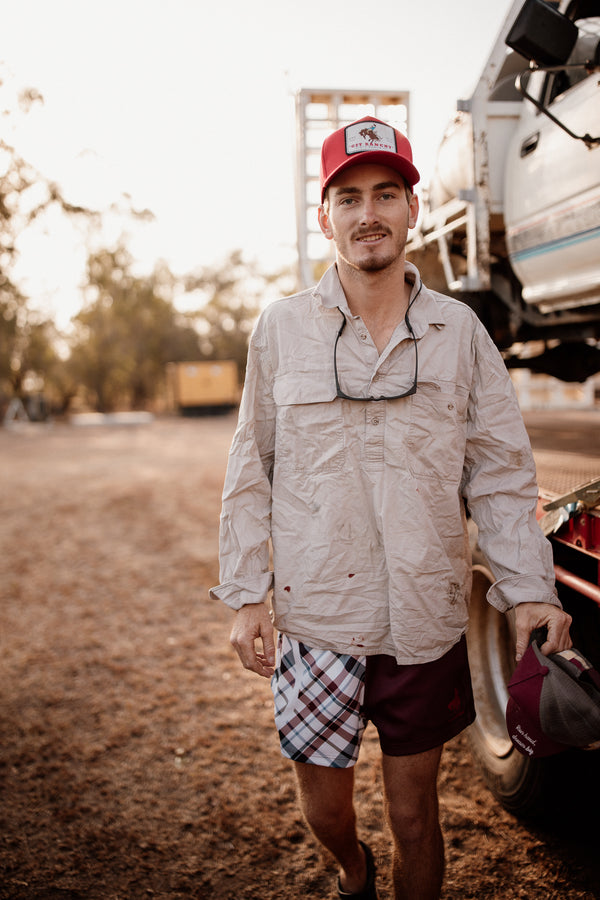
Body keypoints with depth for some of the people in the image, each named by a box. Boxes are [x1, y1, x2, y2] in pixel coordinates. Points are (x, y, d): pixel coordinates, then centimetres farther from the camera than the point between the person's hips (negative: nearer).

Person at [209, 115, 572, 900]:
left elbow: (499, 472, 2)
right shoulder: (281, 328, 0)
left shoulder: (459, 329, 1)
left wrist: (530, 588, -8)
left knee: (415, 813, 12)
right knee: (324, 806, 14)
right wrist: (246, 593, -1)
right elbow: (251, 471, 4)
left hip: (428, 621, 0)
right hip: (315, 617, 0)